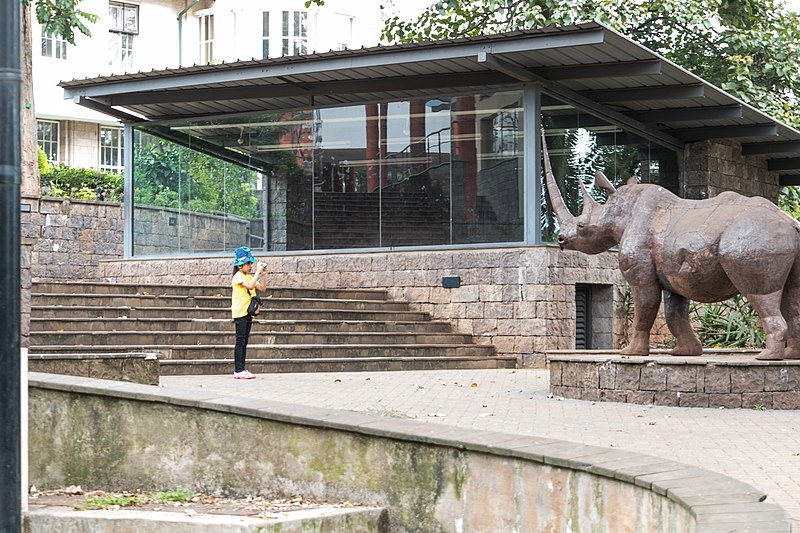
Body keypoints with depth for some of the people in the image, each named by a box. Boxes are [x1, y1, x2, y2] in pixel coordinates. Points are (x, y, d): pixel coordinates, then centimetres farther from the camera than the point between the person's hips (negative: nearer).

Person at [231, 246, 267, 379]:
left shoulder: (249, 277, 15)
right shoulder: (238, 277, -11)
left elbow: (262, 288, 11)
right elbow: (250, 286, -27)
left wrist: (263, 274, 1)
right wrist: (257, 272, -23)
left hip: (248, 313, 8)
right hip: (240, 312, -8)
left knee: (244, 342, 8)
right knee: (240, 341, -10)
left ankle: (241, 369, 11)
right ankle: (238, 370, -11)